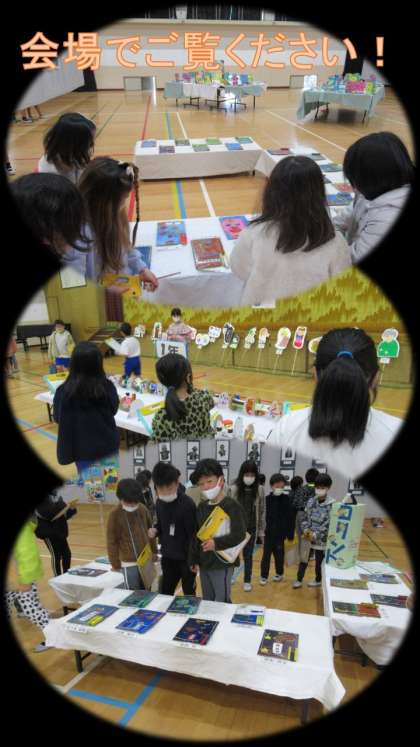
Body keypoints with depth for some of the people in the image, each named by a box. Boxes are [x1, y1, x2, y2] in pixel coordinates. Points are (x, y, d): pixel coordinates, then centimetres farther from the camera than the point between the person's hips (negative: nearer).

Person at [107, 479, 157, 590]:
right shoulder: (115, 515, -13)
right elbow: (112, 542, -7)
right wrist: (115, 564, -4)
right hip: (129, 563, -4)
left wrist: (154, 551, 17)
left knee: (146, 591, 17)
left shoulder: (143, 509, -1)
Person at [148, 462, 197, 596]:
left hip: (186, 558, -6)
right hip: (168, 557, 6)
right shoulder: (159, 502, -1)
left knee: (189, 594, 12)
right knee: (165, 593, 17)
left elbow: (193, 534, -19)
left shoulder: (187, 504, -22)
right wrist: (155, 530, -7)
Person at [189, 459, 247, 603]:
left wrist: (216, 543, -27)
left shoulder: (232, 506, -14)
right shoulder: (201, 506, 8)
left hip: (222, 564, -7)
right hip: (204, 563, 7)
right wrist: (194, 560, 13)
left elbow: (239, 535, -20)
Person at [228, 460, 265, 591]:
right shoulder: (233, 489, -11)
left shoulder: (259, 490, -6)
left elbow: (262, 511, 1)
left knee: (248, 556, 14)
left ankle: (247, 581, 28)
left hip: (251, 529, 1)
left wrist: (261, 530, 2)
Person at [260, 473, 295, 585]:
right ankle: (264, 576, 16)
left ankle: (280, 573, 33)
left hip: (281, 533, -1)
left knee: (279, 554, 14)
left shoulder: (287, 499, -9)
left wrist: (290, 534, -9)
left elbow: (291, 518, -8)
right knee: (266, 555, 5)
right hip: (269, 532, 1)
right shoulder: (268, 498, -5)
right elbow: (266, 516, 1)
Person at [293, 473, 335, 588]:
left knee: (319, 561, 13)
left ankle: (318, 580, 35)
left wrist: (315, 535, -19)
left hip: (321, 539, -4)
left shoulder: (331, 505, -15)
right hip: (308, 537, 4)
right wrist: (306, 529, -9)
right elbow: (305, 517, 6)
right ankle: (299, 579, 24)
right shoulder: (311, 501, 1)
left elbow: (328, 524, -18)